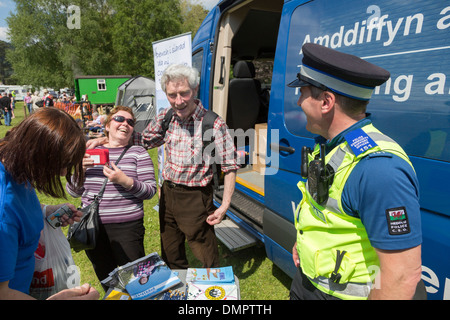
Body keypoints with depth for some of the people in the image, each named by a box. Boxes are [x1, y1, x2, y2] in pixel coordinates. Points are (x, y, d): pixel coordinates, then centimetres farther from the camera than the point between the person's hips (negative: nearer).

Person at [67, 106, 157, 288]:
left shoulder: (138, 153, 0)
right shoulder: (91, 152, 7)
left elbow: (150, 190, -7)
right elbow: (74, 192, 10)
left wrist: (125, 181, -23)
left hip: (126, 227, -3)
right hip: (93, 227, 3)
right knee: (105, 280, 19)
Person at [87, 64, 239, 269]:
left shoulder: (214, 124, -18)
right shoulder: (166, 117, -1)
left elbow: (230, 166, -13)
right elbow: (143, 140, 14)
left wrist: (224, 206, -16)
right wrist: (103, 140, 7)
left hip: (195, 198, -6)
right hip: (168, 193, 6)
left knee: (207, 256, 7)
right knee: (170, 254, 23)